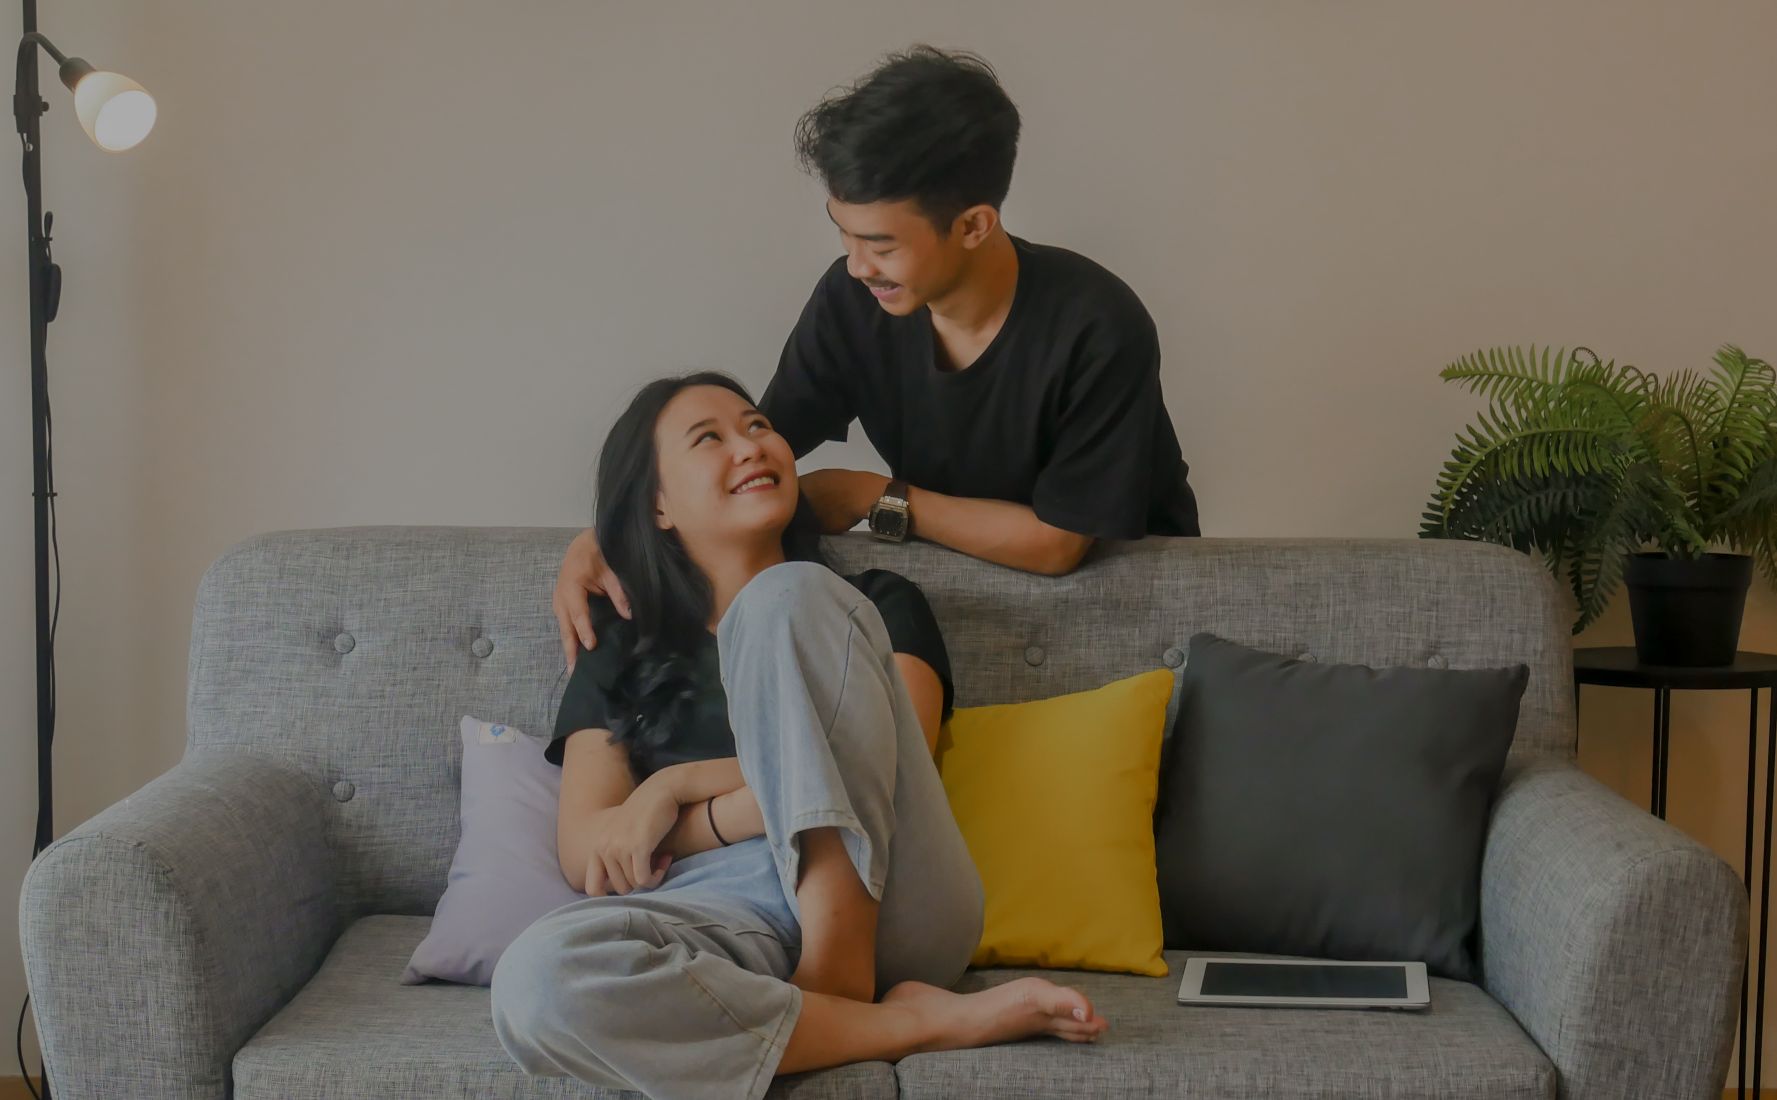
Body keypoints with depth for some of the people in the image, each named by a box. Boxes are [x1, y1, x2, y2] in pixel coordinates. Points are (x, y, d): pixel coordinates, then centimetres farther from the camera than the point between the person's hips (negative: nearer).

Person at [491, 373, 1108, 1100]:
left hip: (887, 907, 0)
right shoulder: (620, 662, 23)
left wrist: (681, 786, 0)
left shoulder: (878, 605, 23)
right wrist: (751, 798, -5)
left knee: (788, 596, -17)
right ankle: (916, 1022, -28)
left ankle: (840, 981, -25)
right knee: (537, 982, -36)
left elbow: (881, 771, 4)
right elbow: (583, 854, 8)